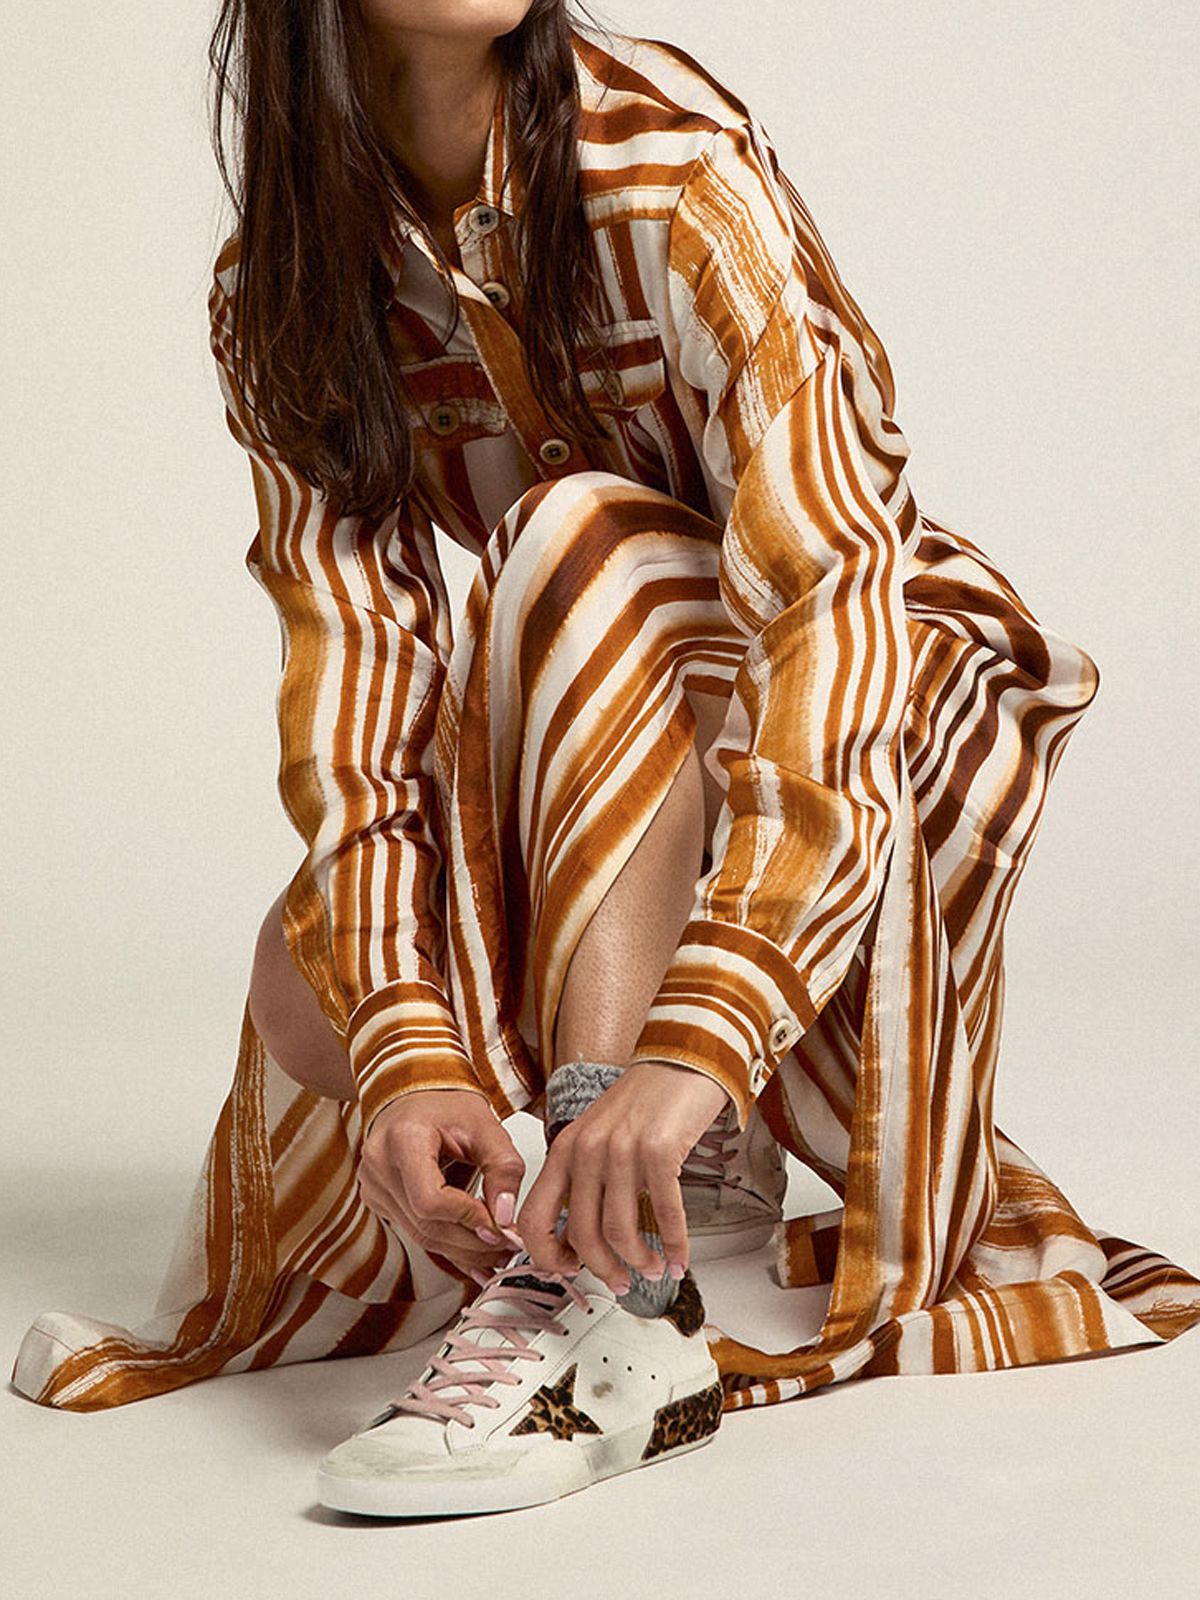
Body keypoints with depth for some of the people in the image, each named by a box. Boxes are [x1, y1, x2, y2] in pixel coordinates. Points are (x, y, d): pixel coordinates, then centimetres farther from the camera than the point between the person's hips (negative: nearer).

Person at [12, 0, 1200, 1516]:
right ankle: (692, 1168, 10)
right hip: (579, 786, 5)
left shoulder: (668, 171, -26)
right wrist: (405, 1041, -35)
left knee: (578, 539, -32)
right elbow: (352, 654, -18)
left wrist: (696, 1042, -47)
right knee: (316, 976, -21)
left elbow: (836, 601, -36)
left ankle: (611, 1300, -41)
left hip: (886, 719, -4)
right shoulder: (282, 289, -10)